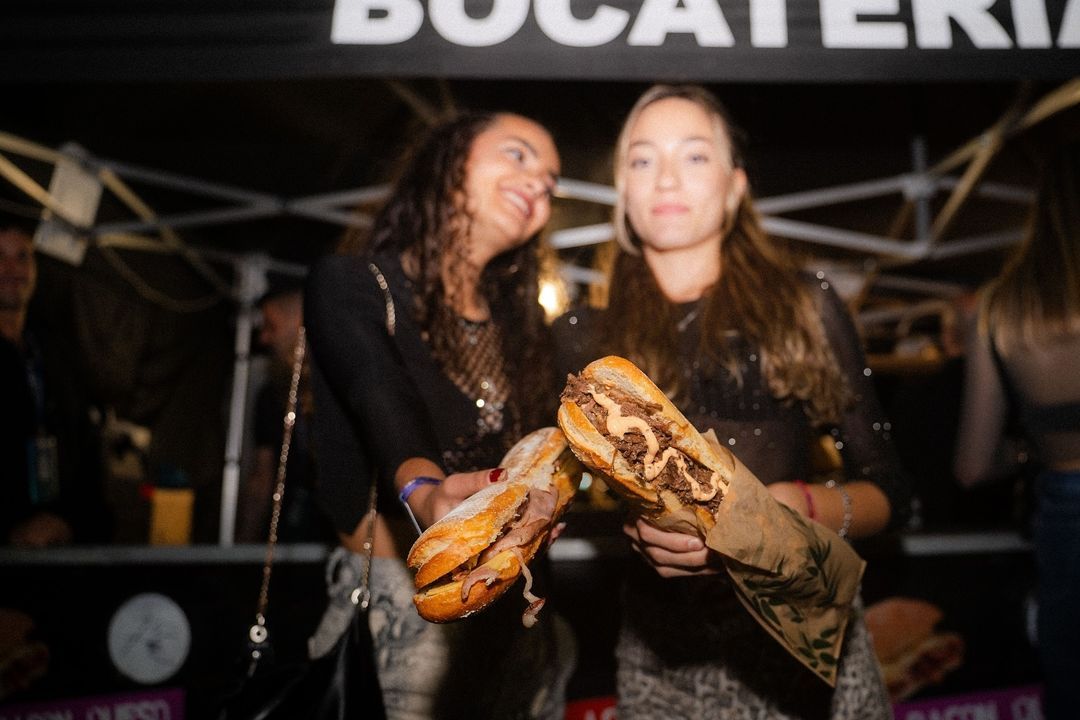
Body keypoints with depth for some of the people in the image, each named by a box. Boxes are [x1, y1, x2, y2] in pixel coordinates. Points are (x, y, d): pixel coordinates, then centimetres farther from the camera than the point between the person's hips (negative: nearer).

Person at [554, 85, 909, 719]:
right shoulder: (582, 338, 3)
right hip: (664, 660, 1)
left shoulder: (806, 306, 1)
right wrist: (637, 517, -20)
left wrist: (798, 505, -17)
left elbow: (888, 491, 2)